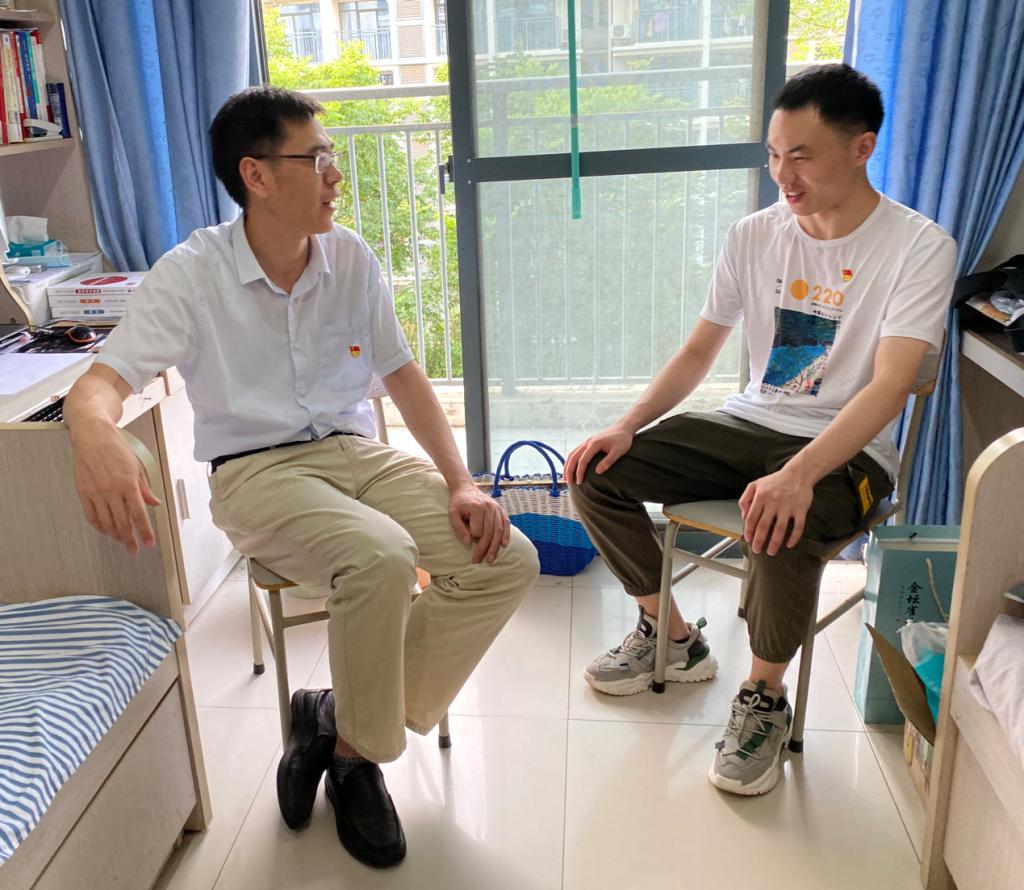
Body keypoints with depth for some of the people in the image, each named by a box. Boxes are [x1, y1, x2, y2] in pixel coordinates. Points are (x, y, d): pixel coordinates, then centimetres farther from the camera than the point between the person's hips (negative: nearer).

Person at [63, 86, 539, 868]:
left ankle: (340, 723, -2)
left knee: (508, 560, -13)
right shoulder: (193, 274, -9)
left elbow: (404, 375, 7)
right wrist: (98, 435, -44)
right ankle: (360, 751, -4)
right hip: (257, 471, -5)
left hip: (356, 451, 5)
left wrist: (460, 482, -5)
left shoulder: (351, 257, 3)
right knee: (379, 557, -35)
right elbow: (102, 382, -17)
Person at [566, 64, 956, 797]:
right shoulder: (754, 235, 3)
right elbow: (698, 353, 8)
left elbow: (890, 385, -22)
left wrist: (799, 474, -38)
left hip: (848, 447, -5)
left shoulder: (919, 246, -11)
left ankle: (765, 698, -7)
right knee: (598, 470, -11)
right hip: (750, 424, 6)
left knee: (780, 529, -39)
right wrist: (627, 426, -8)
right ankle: (675, 639, 9)